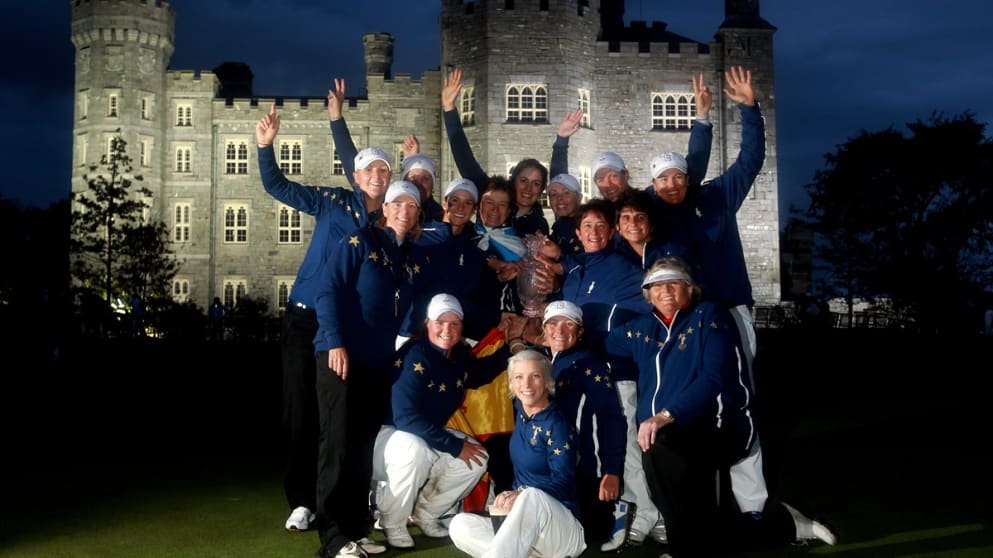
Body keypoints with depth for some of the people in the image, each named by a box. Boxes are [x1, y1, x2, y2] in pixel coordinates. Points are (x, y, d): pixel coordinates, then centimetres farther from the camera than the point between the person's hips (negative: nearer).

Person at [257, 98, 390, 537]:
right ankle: (302, 501, 11)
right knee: (301, 410, 1)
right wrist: (265, 146, -14)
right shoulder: (333, 202, 0)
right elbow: (276, 186, 0)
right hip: (307, 319, -1)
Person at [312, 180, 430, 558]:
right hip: (341, 356, -6)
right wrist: (336, 342, -18)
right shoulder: (359, 242, -3)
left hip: (380, 362, 6)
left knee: (365, 448, 10)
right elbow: (327, 291, -10)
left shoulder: (416, 258, 14)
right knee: (338, 445, -6)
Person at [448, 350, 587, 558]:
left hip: (565, 531, -7)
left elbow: (563, 483, -22)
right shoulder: (521, 409, 6)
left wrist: (520, 496, -34)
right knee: (459, 525, -18)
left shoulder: (557, 426, -14)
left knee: (532, 497, -41)